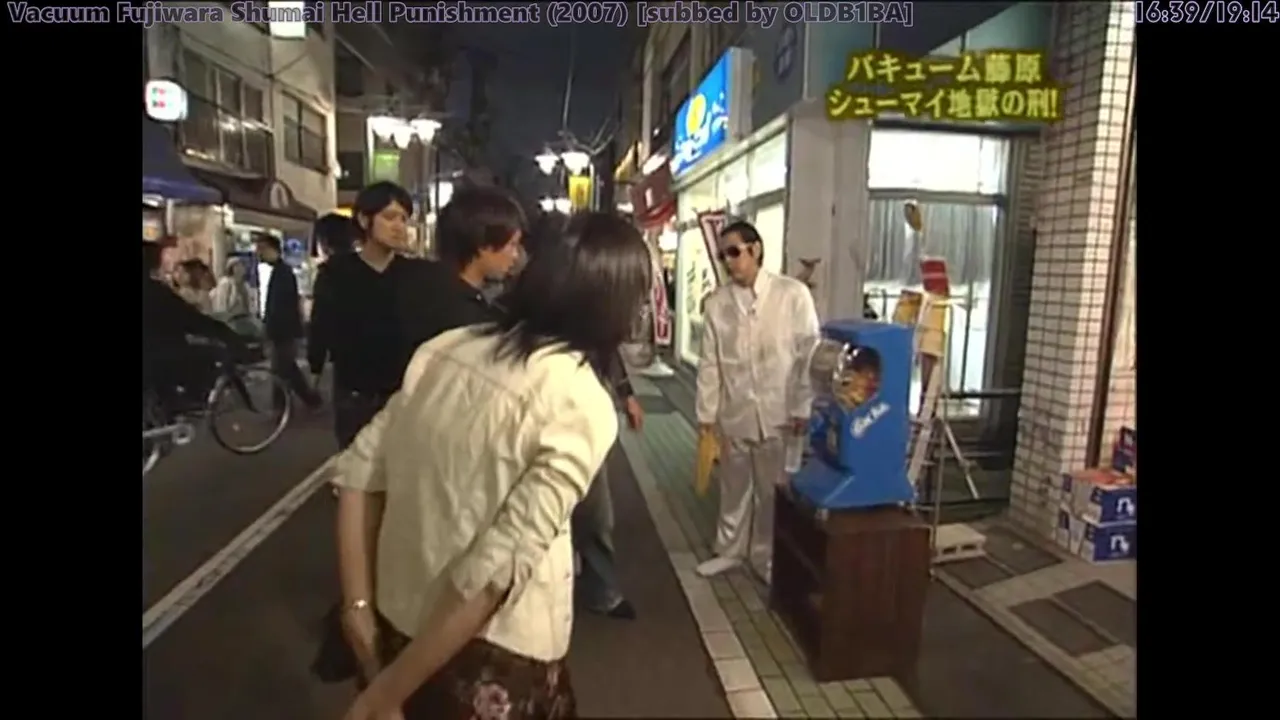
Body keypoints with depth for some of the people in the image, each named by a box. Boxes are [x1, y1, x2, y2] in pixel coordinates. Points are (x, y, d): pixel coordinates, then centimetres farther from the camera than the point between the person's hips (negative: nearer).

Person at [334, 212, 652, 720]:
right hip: (492, 662, -5)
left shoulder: (445, 349, -2)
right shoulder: (584, 406, -20)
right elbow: (496, 571, -24)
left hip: (398, 626, 5)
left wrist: (359, 610, 2)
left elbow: (358, 475, -2)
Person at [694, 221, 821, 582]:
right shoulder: (717, 302, 1)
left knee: (773, 491, 11)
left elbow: (809, 353, -6)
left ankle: (767, 557, 31)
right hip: (733, 413, 2)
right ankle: (729, 550, 36)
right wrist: (706, 412, 3)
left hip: (778, 413, -2)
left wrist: (802, 408, -7)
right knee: (733, 487, 16)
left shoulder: (793, 293, -7)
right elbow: (709, 362, 3)